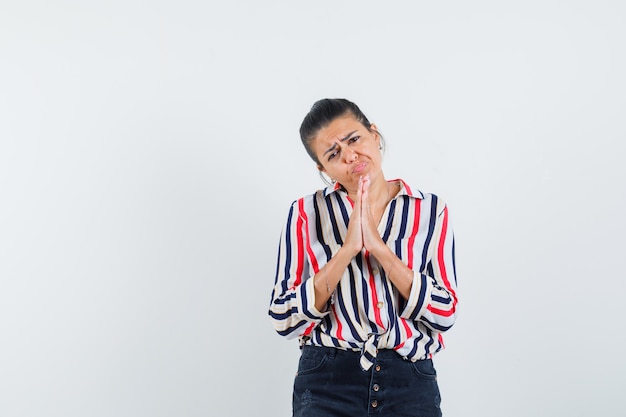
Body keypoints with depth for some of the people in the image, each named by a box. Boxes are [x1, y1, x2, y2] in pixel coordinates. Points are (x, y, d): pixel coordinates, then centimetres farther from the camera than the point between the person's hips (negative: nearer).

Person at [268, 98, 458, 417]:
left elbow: (445, 313, -7)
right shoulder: (306, 212, -3)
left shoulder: (430, 210, -1)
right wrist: (347, 250, -17)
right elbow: (284, 319, -8)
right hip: (327, 383, 0)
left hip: (411, 383, 1)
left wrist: (379, 247, -16)